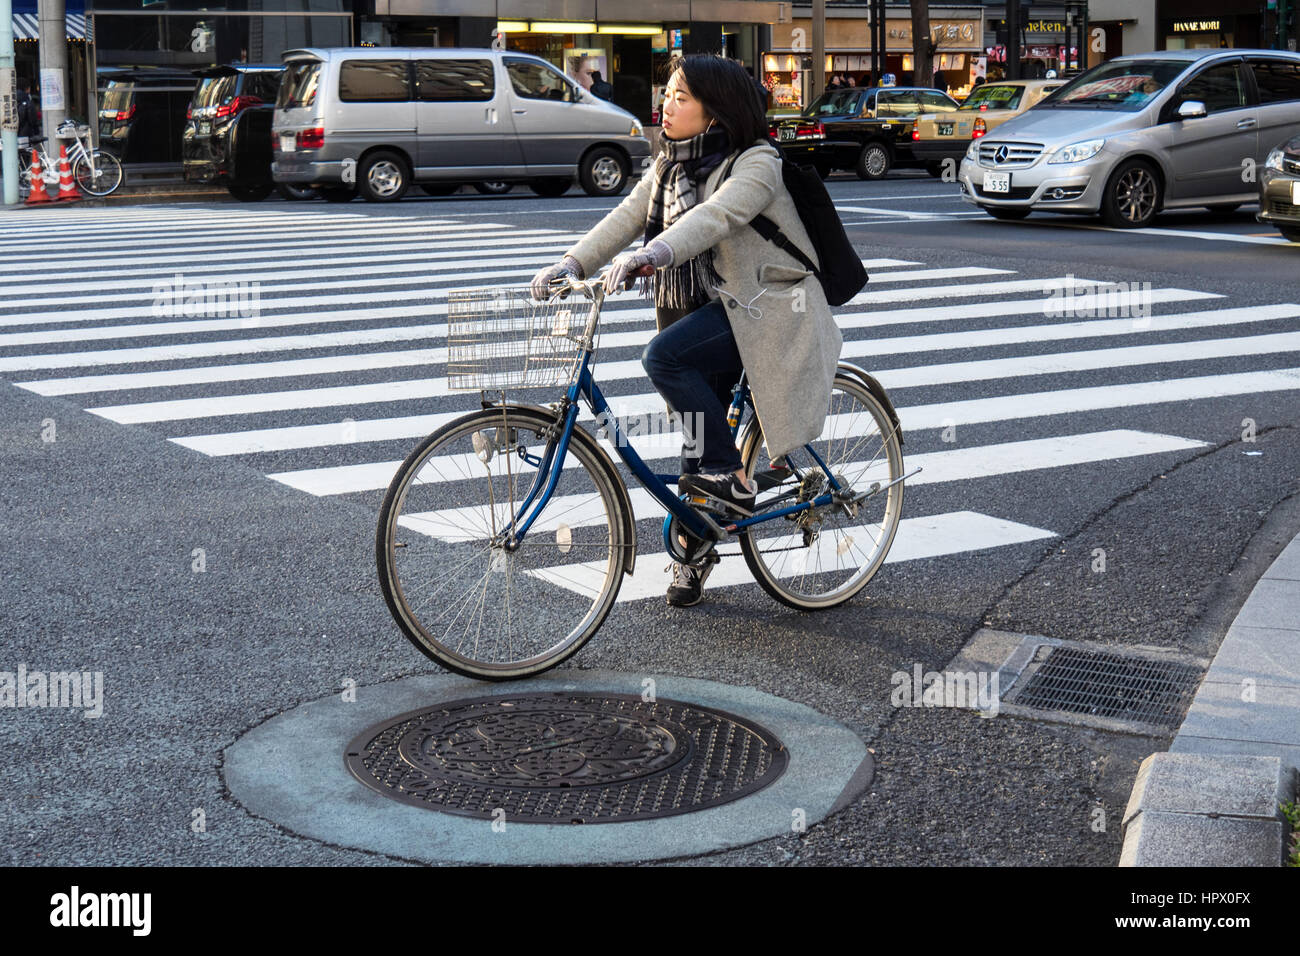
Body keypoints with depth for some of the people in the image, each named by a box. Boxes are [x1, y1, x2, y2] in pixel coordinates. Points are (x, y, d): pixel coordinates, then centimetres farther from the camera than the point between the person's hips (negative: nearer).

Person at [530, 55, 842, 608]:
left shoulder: (756, 163, -15)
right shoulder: (670, 165, 11)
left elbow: (715, 215, -33)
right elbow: (627, 216, 0)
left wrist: (655, 254, -49)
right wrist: (573, 262, -15)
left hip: (761, 310, -8)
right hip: (707, 310, 8)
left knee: (664, 356, -29)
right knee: (699, 433, 11)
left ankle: (728, 478, -17)